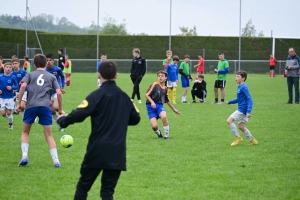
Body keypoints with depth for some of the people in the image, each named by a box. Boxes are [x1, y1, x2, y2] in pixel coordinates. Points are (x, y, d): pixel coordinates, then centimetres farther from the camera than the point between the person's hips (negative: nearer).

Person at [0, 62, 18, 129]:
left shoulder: (13, 77, -7)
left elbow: (17, 87, -1)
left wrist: (11, 88, -20)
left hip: (10, 98, -1)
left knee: (9, 112, 0)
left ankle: (10, 124, 23)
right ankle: (10, 117, 33)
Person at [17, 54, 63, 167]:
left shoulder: (30, 75, 15)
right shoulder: (51, 77, 18)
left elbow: (23, 86, -3)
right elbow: (59, 93, 8)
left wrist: (19, 103, 0)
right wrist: (60, 109, 17)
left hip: (31, 106, 0)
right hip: (46, 107, 1)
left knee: (25, 132, 18)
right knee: (49, 136, 7)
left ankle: (24, 157, 1)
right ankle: (56, 161, -3)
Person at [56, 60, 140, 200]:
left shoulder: (97, 95, -9)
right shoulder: (124, 96, 8)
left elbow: (79, 115, -18)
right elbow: (135, 118, 18)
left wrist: (63, 120, 0)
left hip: (98, 150, -4)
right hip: (117, 152, 4)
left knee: (83, 186, 10)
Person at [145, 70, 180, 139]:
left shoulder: (165, 88, 13)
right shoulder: (155, 85, -4)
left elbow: (167, 100, 26)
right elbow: (147, 94, -8)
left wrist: (174, 109, 31)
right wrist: (152, 102, -23)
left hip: (160, 106, 3)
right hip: (151, 106, -3)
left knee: (164, 117, -31)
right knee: (154, 126, -17)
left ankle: (166, 135, -13)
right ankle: (158, 133, 20)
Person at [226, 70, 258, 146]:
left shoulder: (244, 87, -16)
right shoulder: (239, 87, 13)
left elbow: (249, 99, -21)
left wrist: (249, 111, -29)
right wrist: (230, 102, 16)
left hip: (242, 110, -10)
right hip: (241, 109, 10)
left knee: (229, 120, -10)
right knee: (241, 127, 13)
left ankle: (238, 137, -1)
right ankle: (252, 140, 21)